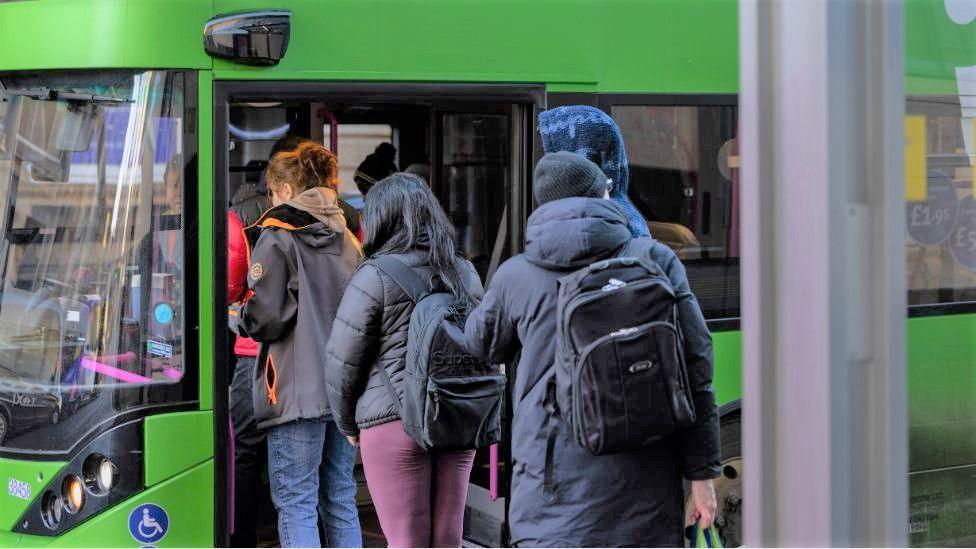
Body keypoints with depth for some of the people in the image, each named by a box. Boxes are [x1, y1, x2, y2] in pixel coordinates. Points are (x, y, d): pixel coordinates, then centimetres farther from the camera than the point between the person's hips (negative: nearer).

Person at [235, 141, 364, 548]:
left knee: (296, 503, -5)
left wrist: (241, 315, 7)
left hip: (298, 391, -7)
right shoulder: (346, 239, 14)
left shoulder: (277, 236, -7)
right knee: (340, 499, 12)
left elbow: (267, 318, -12)